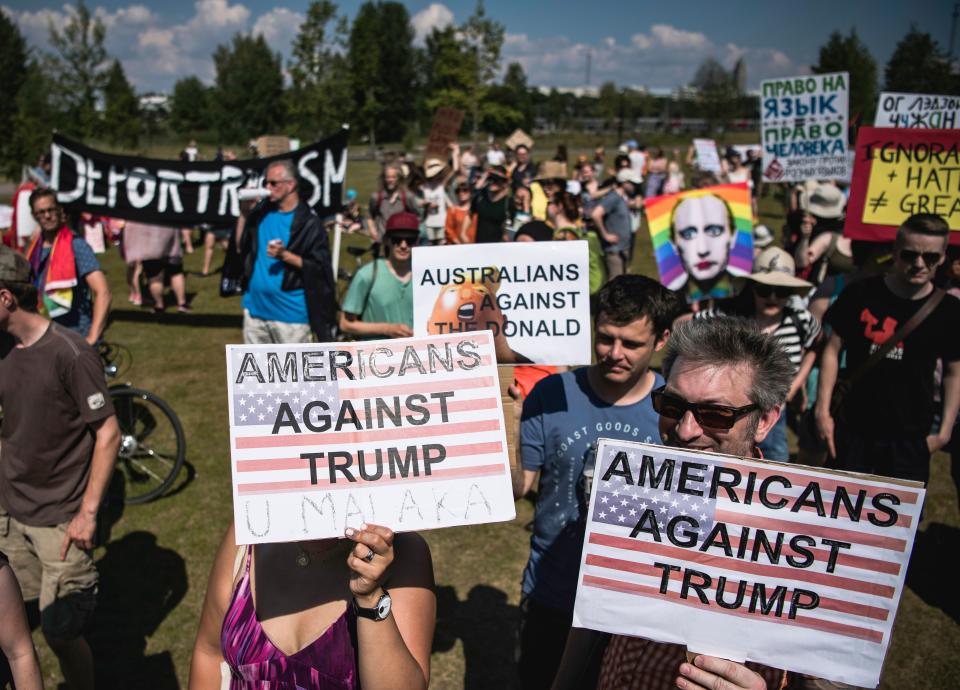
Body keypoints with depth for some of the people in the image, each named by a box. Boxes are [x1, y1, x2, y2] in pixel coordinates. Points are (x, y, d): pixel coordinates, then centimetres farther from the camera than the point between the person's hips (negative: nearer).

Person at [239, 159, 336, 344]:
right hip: (254, 309, 6)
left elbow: (320, 268, -12)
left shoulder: (308, 222, -9)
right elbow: (240, 249, 7)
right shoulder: (262, 211, 8)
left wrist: (285, 255, -22)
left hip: (291, 314, -6)